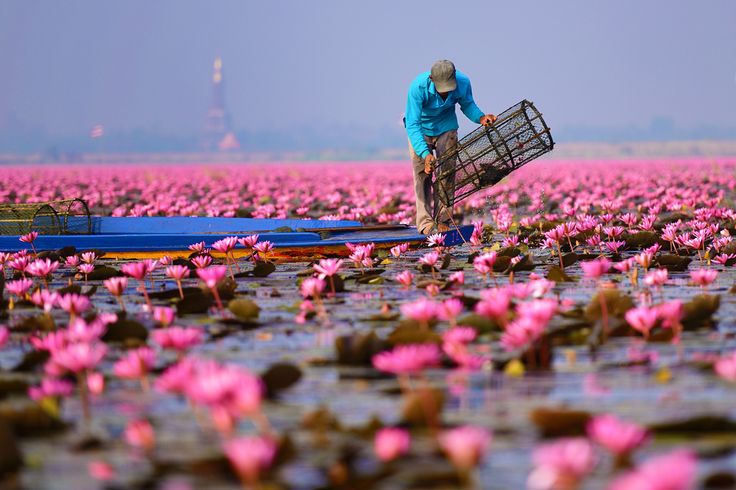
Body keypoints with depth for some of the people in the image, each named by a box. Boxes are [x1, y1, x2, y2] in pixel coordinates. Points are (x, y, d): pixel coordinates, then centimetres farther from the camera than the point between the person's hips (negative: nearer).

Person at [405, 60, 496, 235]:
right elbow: (412, 125, -36)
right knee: (423, 174, -10)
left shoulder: (463, 82, -26)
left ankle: (443, 221, 1)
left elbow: (467, 105, -4)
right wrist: (425, 153, -48)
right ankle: (425, 223, -8)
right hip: (420, 129, -2)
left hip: (446, 128, 2)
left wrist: (481, 118, -25)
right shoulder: (418, 87, -36)